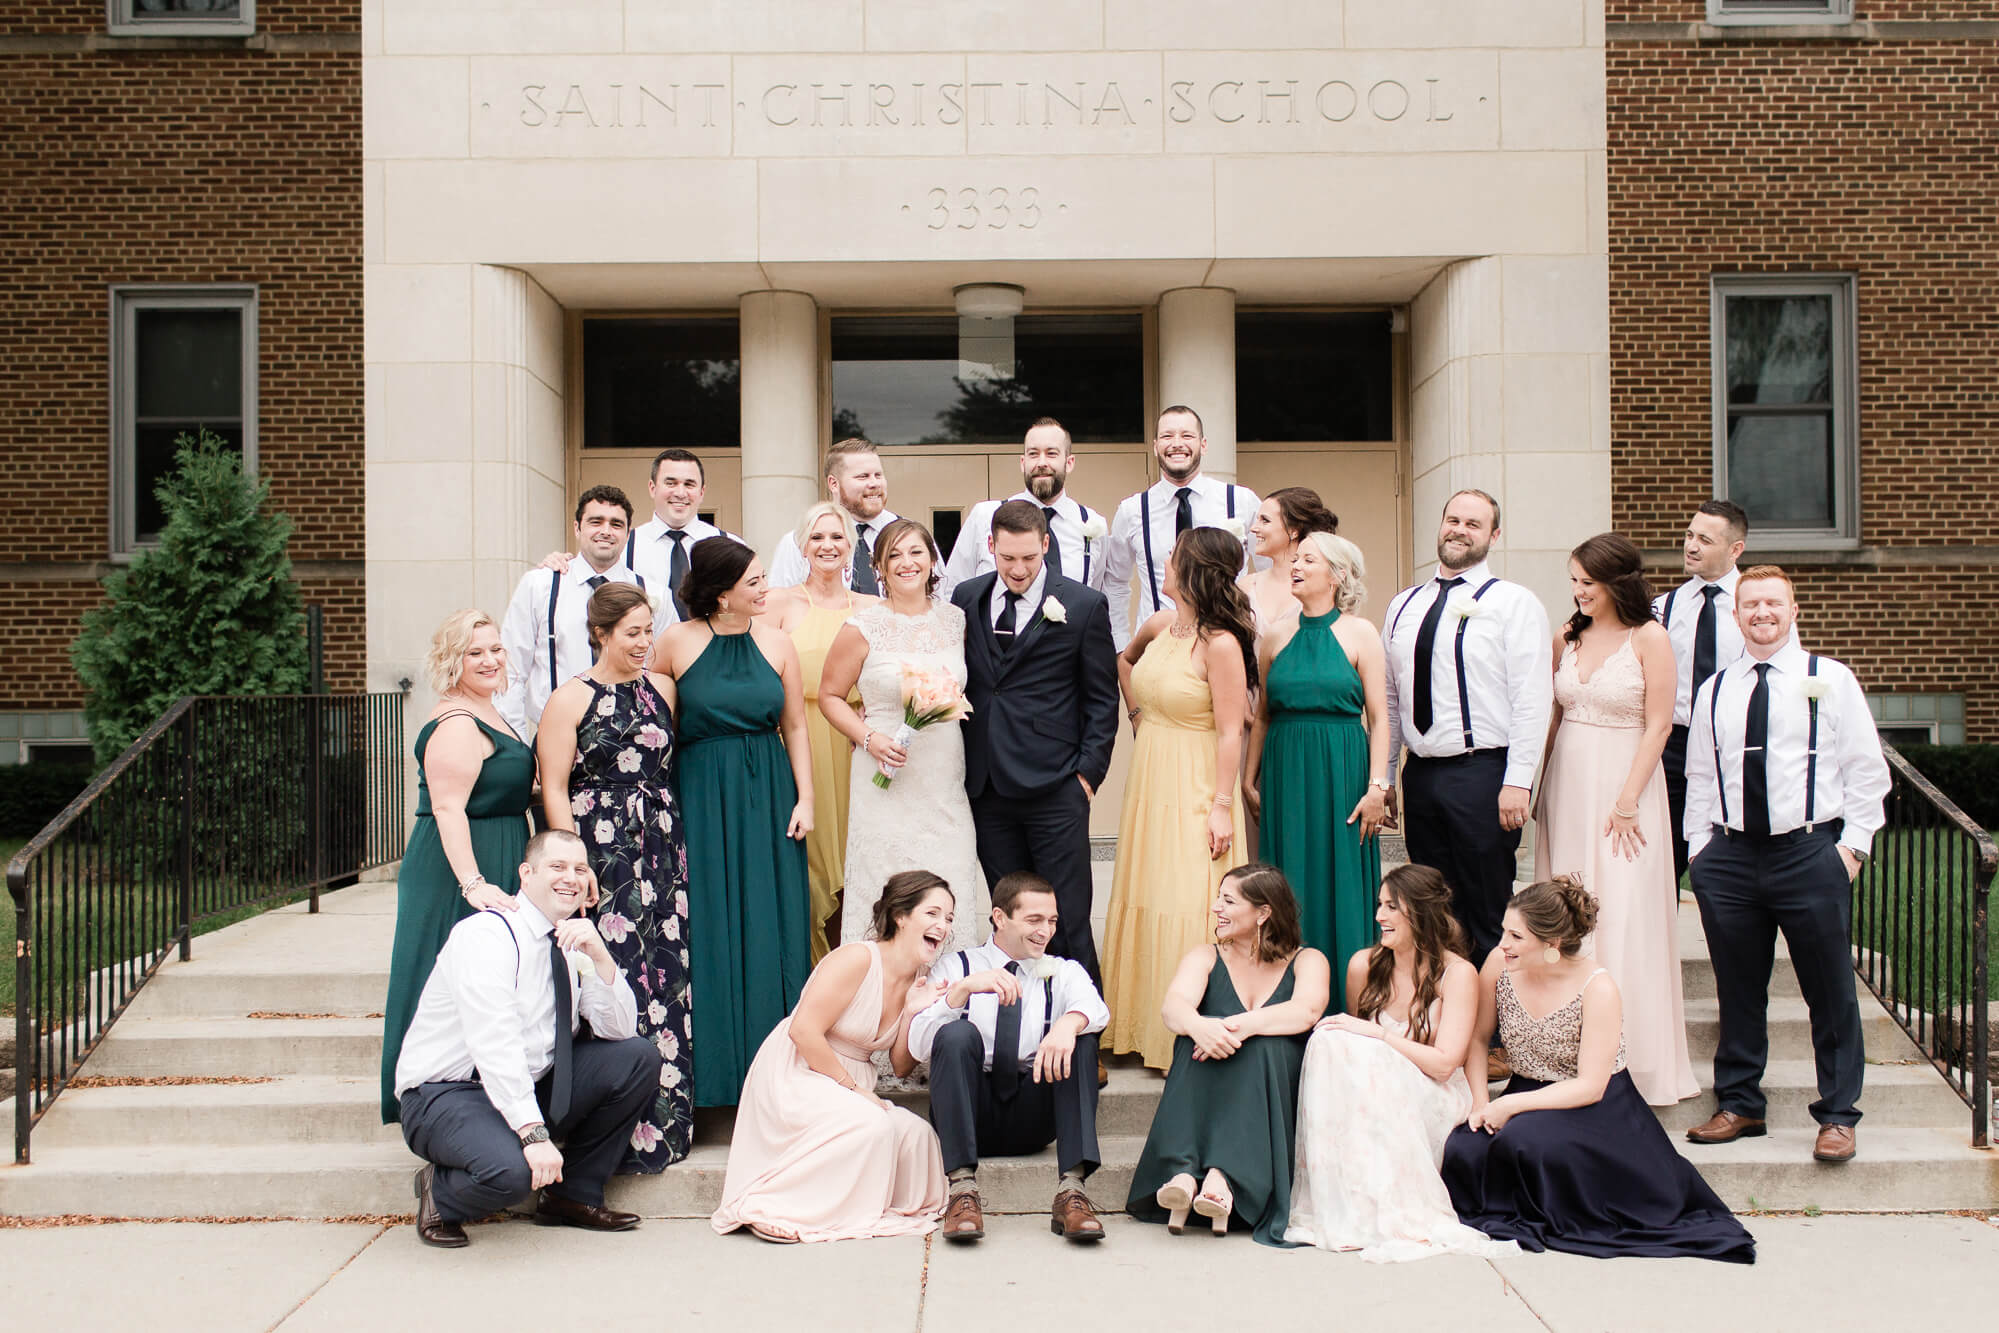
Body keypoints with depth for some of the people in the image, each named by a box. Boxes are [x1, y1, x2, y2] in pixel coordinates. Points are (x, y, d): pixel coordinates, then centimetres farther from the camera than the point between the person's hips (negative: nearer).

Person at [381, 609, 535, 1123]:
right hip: (457, 873, -10)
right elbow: (448, 810, -25)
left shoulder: (486, 714, 16)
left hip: (494, 866, 10)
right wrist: (473, 883, -32)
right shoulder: (456, 724, -17)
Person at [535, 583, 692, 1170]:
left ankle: (666, 1119, 13)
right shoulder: (571, 699, -1)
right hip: (603, 852, -4)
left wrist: (678, 843, 9)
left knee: (667, 975, 3)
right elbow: (554, 790, -4)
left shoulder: (661, 690, 12)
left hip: (663, 852, 5)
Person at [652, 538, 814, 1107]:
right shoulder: (677, 642, -2)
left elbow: (795, 727, 7)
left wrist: (804, 799, 0)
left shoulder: (776, 643, 4)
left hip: (769, 798, 2)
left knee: (769, 927, 3)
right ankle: (714, 1066, 10)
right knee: (709, 928, 0)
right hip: (702, 800, -2)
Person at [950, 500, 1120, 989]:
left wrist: (1089, 772, -5)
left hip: (1055, 787, -4)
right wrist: (961, 768, 7)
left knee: (1067, 919, -2)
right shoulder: (967, 597, 10)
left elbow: (1102, 699, 2)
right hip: (987, 785, 4)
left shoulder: (1084, 605, -1)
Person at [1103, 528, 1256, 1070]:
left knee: (1188, 906, -5)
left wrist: (1222, 805, -20)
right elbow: (1125, 659, 28)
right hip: (1149, 779, 8)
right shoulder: (1160, 624, 4)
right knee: (1144, 901, 13)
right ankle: (1147, 1029, 24)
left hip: (1194, 788, -8)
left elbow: (1231, 732, -18)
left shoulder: (1220, 643, -18)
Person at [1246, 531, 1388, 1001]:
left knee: (1341, 885, 0)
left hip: (1341, 772, -3)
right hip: (1284, 773, 3)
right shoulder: (1275, 636, 9)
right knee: (1289, 889, 4)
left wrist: (1377, 787, -11)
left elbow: (1378, 717, -4)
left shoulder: (1360, 634, 0)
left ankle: (1344, 1005, 9)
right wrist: (1249, 781, 10)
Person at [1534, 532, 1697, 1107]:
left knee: (1623, 919, -5)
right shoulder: (1567, 637, 8)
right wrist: (1539, 785, 7)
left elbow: (1658, 724, -9)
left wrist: (1627, 802, -13)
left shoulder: (1649, 637, -7)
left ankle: (1630, 1061, 5)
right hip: (1568, 784, 5)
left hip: (1624, 782, -5)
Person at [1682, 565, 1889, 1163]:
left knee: (1830, 991, 2)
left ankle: (1838, 1115, 14)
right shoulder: (1715, 690, 11)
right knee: (1738, 990, 9)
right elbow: (1701, 777, 14)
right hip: (1731, 856, 3)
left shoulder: (1831, 679, 3)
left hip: (1811, 853, -2)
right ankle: (1738, 1104, 21)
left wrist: (1853, 844, -5)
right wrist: (1699, 848, 7)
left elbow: (1867, 770, 2)